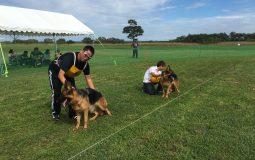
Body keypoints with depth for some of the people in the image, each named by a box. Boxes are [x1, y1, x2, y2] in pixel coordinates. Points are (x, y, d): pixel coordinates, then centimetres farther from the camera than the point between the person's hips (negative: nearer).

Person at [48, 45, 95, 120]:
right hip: (55, 71, -6)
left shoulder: (85, 64, -19)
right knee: (56, 92, -14)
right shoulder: (69, 57, -39)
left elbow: (88, 78, -9)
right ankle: (55, 113, 6)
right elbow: (60, 75, -42)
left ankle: (72, 114, 8)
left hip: (68, 74, 6)